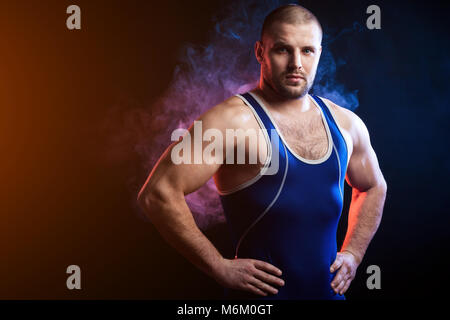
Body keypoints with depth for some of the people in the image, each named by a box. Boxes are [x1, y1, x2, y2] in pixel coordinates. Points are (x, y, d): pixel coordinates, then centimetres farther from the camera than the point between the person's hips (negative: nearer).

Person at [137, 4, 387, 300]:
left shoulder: (346, 124, 4)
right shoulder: (233, 120, -15)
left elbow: (374, 187, 22)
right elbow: (158, 193, -21)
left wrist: (353, 253, 10)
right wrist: (220, 267, -17)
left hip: (329, 289, 6)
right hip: (262, 291, -5)